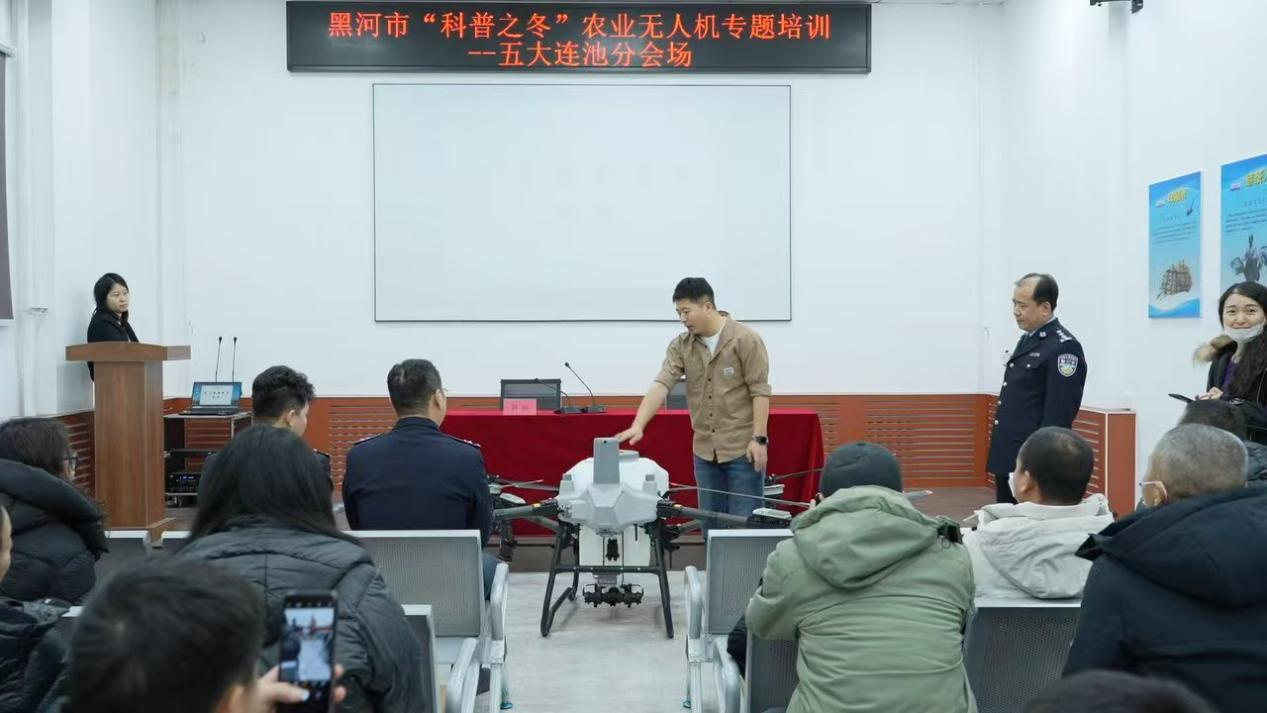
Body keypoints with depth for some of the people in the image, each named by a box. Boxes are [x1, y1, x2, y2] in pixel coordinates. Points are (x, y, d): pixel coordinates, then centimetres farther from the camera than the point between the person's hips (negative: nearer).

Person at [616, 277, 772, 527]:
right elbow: (661, 385, -7)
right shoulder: (680, 345, 4)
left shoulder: (746, 340, -9)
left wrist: (759, 438, -16)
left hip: (742, 448, -5)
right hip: (705, 450, 5)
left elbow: (760, 391, -10)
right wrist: (638, 425, -20)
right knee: (710, 525, 10)